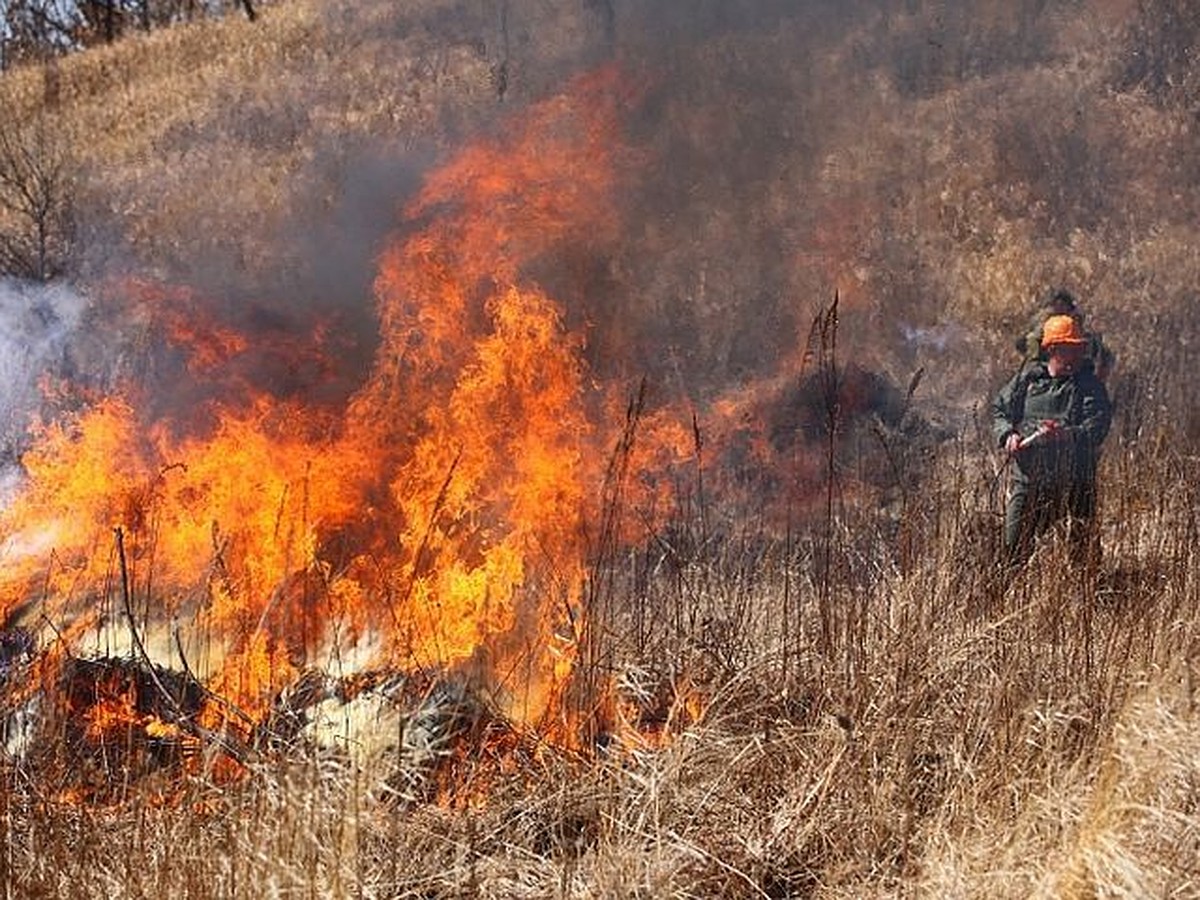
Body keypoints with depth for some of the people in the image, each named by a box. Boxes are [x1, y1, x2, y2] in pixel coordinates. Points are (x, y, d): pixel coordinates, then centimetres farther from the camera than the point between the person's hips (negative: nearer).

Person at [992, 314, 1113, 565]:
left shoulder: (1090, 385, 1)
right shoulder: (1027, 378, 9)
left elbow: (1096, 429, -12)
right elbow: (999, 409, 13)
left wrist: (1066, 434, -30)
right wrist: (1008, 434, -7)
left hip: (1074, 481, -1)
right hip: (1028, 477, 1)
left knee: (1083, 547, 2)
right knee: (1014, 546, 2)